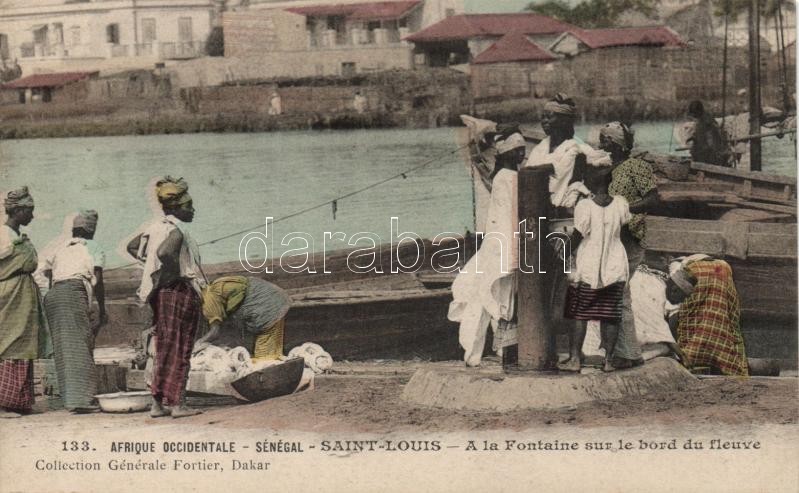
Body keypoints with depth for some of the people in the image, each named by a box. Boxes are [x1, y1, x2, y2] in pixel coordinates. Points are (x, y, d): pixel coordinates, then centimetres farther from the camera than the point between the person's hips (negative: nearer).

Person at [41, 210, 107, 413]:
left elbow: (49, 276, 19)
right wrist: (102, 311, 8)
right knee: (80, 345, -9)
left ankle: (69, 397, 9)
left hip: (52, 296, 6)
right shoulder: (93, 248, 13)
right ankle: (80, 398, -18)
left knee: (63, 347, 9)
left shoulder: (60, 249, 28)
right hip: (74, 293, -6)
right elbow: (98, 282, 3)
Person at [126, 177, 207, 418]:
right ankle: (177, 403, -2)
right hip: (181, 292, -9)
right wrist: (177, 273, -18)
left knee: (164, 349, 13)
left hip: (161, 294, 9)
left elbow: (132, 247, 21)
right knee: (180, 351, -3)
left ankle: (158, 403, 14)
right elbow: (165, 253, -33)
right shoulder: (176, 231, -15)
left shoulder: (156, 227, 11)